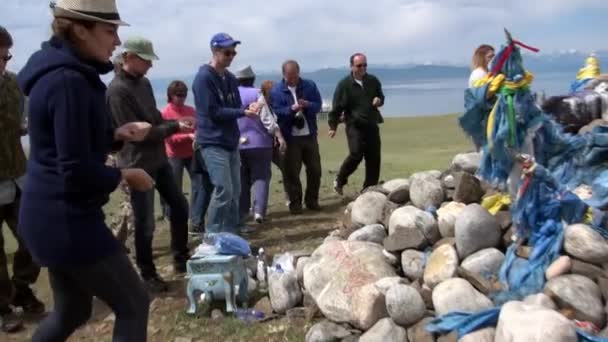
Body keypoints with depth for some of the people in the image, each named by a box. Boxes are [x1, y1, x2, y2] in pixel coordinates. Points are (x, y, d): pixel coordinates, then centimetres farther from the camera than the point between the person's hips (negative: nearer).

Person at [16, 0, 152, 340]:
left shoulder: (62, 73, 11)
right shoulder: (69, 82, -22)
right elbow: (78, 173, -24)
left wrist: (117, 134, 5)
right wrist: (125, 175, -8)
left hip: (52, 216, 10)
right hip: (67, 219, -10)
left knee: (72, 311, 23)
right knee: (134, 304, 3)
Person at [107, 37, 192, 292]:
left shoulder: (143, 82, 8)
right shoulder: (117, 90, -17)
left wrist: (176, 124, -4)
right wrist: (174, 127, -16)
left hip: (158, 159, 9)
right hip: (138, 164, -9)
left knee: (179, 206, 16)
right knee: (145, 223, 1)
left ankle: (181, 260, 31)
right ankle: (148, 275, 19)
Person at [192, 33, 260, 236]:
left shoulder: (230, 78, 13)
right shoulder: (204, 77, -11)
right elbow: (213, 112, -18)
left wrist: (248, 109, -10)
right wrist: (243, 112, -20)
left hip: (231, 141, 8)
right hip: (213, 143, -8)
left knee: (235, 190, 13)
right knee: (224, 190, -11)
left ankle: (232, 227, 27)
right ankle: (212, 234, 2)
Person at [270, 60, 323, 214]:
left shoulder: (309, 85, 5)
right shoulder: (276, 90, -4)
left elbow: (318, 105, 3)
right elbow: (275, 112, -11)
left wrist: (307, 104, -18)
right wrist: (291, 109, -28)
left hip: (309, 135, 3)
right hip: (290, 138, -3)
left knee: (315, 169, 9)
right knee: (292, 172, 2)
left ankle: (312, 200, 24)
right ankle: (295, 203, 13)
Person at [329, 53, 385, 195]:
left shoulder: (373, 81, 7)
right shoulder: (344, 84, -6)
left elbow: (381, 97, 22)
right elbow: (337, 107, -5)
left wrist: (379, 100, -2)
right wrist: (333, 126, -8)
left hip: (372, 125, 5)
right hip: (354, 125, -5)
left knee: (374, 158, 3)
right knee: (356, 154, -19)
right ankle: (339, 181, 5)